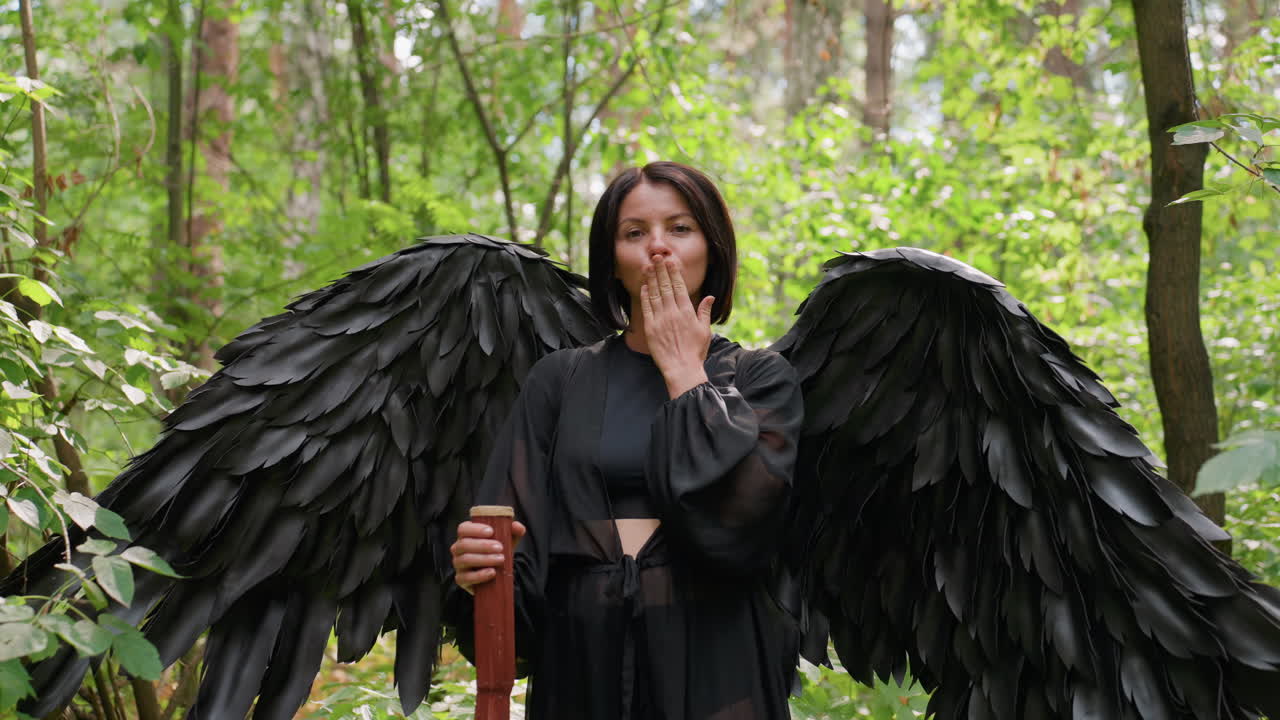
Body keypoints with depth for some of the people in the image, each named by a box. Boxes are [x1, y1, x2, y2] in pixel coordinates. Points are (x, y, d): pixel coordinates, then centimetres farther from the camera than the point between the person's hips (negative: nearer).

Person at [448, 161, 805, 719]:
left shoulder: (762, 378, 2)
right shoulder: (560, 379, 7)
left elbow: (744, 518, -16)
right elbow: (517, 536, -1)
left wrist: (683, 371, -7)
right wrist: (479, 566, -23)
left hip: (713, 660, -1)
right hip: (583, 658, 1)